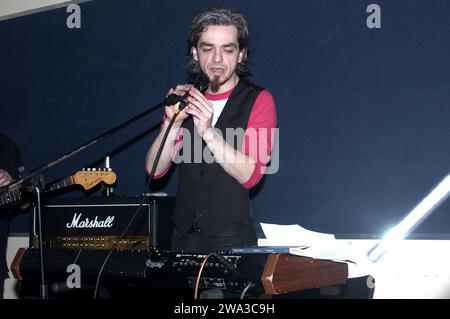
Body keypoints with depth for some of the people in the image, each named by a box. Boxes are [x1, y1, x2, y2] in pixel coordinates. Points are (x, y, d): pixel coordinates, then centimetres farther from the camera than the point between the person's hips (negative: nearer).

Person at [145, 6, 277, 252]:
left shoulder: (258, 101, -4)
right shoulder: (185, 100, 8)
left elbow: (250, 175, -15)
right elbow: (155, 169, -1)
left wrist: (208, 132, -27)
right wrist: (174, 122, -17)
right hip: (184, 238, 4)